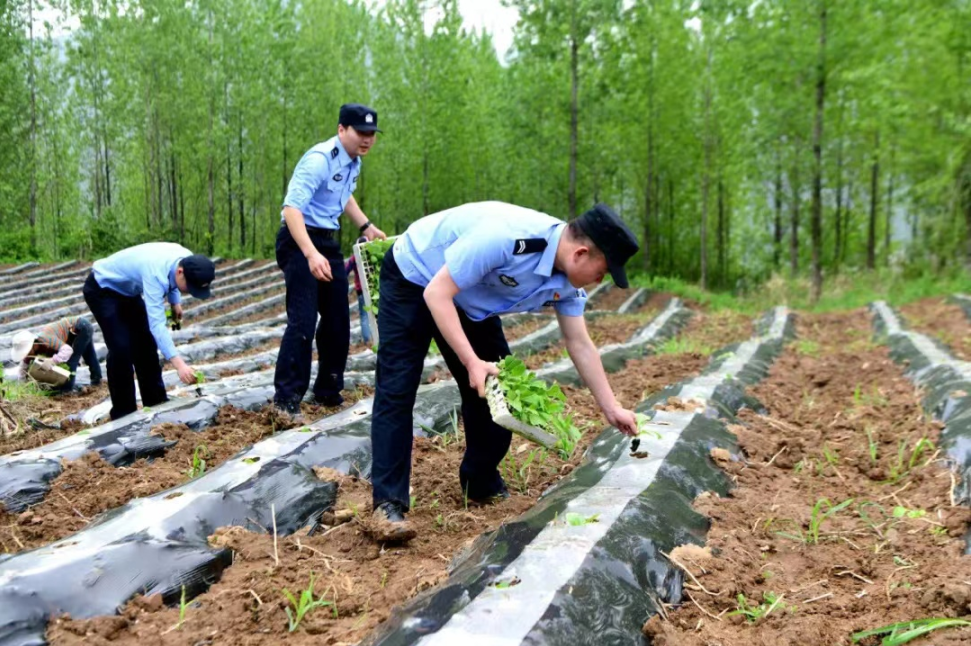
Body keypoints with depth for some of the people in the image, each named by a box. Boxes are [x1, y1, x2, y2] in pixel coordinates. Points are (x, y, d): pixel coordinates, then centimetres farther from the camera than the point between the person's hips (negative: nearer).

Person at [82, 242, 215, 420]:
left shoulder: (187, 259, -18)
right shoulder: (156, 273, -42)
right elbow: (157, 324, -48)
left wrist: (175, 301, -4)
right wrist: (179, 364, -55)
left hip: (127, 290, 8)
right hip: (102, 289, -8)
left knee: (145, 343, 6)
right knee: (122, 348, -17)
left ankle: (156, 403, 15)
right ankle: (123, 414, -8)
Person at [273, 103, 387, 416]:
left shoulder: (354, 161, 7)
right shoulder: (319, 159, -21)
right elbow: (292, 208, -32)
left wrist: (366, 226, 23)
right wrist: (311, 254, -42)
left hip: (330, 241, 9)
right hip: (300, 241, -9)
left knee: (338, 319, 9)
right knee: (303, 320, -14)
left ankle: (328, 390, 21)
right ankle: (285, 398, -8)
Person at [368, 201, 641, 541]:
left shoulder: (566, 281, -13)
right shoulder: (504, 237, -39)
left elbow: (581, 346, -2)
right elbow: (437, 293, -33)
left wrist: (612, 409, -2)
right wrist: (471, 361, -37)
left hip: (468, 299, 8)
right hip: (413, 279, -7)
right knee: (397, 390, -14)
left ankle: (482, 485, 19)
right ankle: (388, 503, -12)